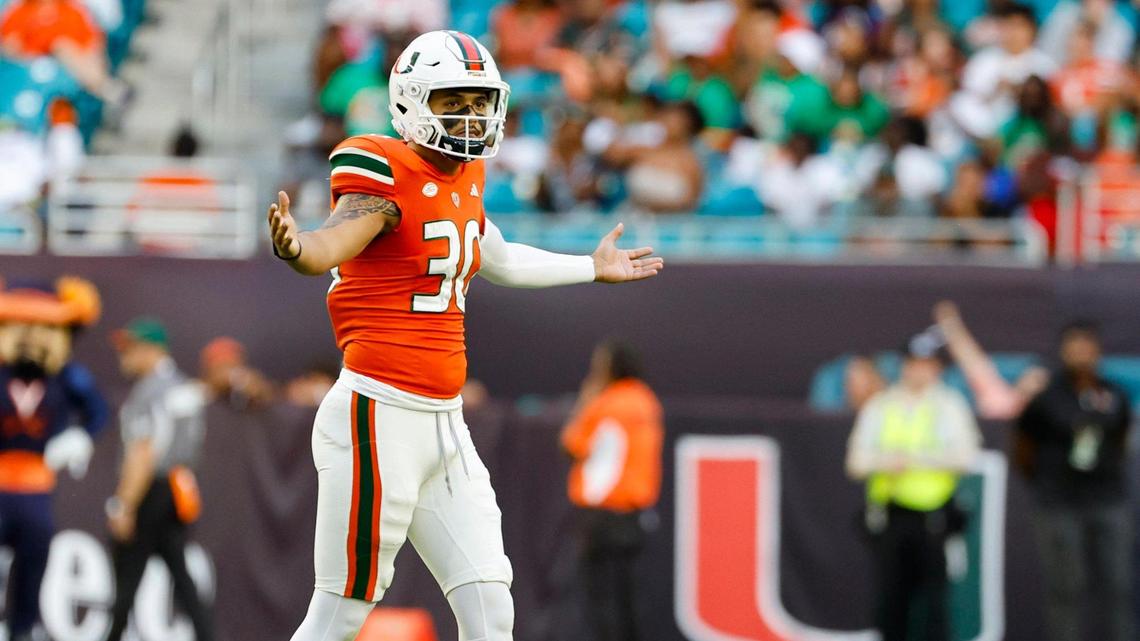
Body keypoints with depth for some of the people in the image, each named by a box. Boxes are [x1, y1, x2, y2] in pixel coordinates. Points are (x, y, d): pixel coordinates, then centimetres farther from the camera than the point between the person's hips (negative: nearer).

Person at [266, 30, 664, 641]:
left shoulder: (463, 177, 13)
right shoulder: (387, 176, -12)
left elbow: (496, 260, 33)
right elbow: (333, 244, -32)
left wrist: (591, 268, 47)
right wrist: (294, 248, -56)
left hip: (445, 424, 8)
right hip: (381, 417, -8)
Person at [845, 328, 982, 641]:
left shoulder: (950, 405, 6)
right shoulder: (879, 407, 13)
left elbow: (964, 456, -6)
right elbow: (856, 462, 9)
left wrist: (917, 459, -14)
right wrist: (883, 463, -12)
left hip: (932, 517, -3)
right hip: (889, 517, 3)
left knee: (933, 597, -6)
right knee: (891, 600, 3)